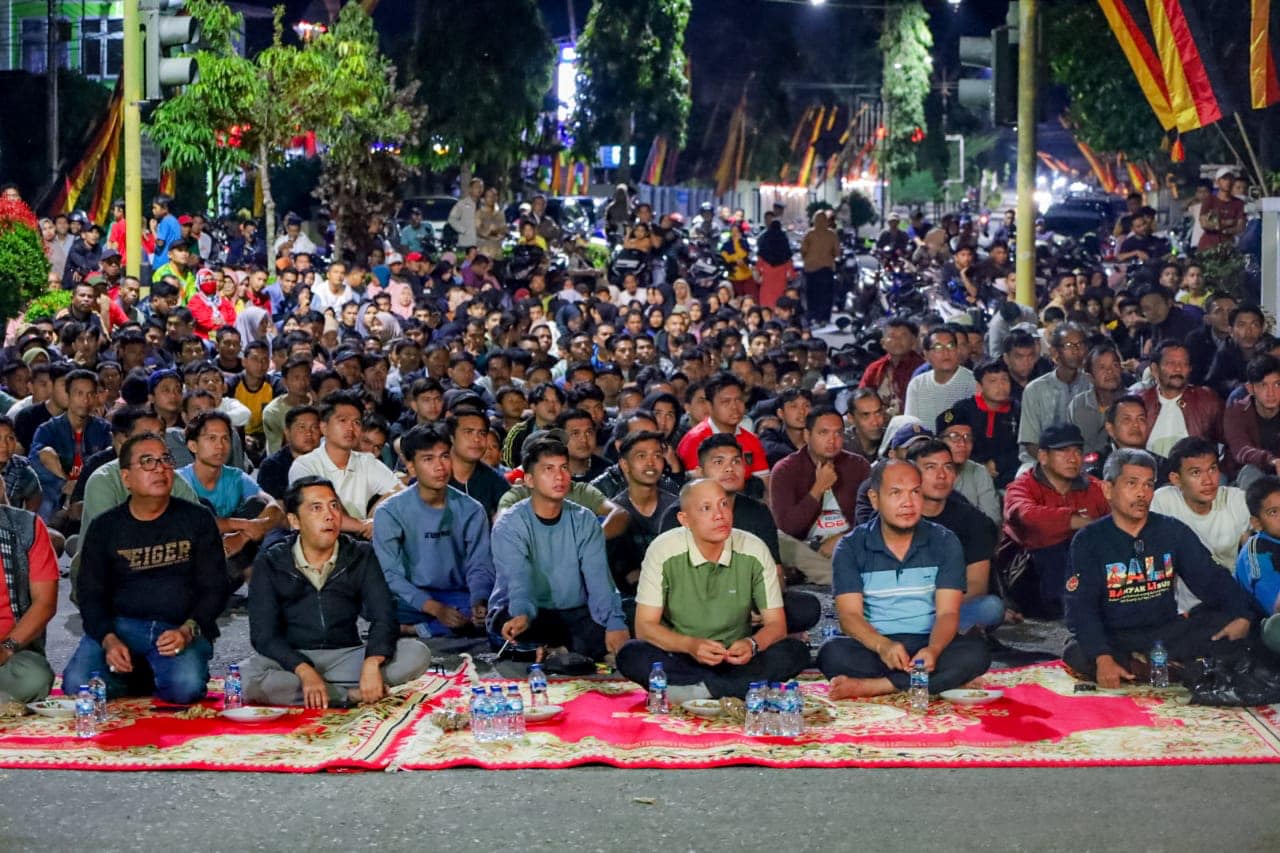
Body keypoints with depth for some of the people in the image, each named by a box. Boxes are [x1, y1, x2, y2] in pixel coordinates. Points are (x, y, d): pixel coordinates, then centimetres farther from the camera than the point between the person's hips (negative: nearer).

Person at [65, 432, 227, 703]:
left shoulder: (197, 520, 7)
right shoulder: (105, 527, 9)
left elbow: (214, 587, 3)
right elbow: (89, 594, 6)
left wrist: (188, 631, -15)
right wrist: (108, 639, -14)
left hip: (182, 627, -1)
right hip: (121, 625, 2)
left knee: (185, 687, -32)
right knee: (77, 684, -25)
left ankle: (157, 679, 4)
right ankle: (139, 678, 5)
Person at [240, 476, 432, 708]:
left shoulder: (361, 556, 5)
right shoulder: (269, 564, 0)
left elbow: (383, 616, -6)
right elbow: (264, 634, -9)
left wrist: (372, 663, -28)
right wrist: (305, 672, -28)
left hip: (346, 658, 1)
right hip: (291, 661, -1)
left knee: (417, 654, -20)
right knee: (248, 677, -36)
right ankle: (352, 695, -27)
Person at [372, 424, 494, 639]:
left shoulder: (471, 511, 6)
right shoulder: (389, 512, -3)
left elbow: (480, 567, 2)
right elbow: (391, 575, -10)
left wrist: (479, 602, -22)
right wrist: (435, 608, -24)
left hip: (458, 597, 3)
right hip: (411, 601, -3)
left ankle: (418, 630, -21)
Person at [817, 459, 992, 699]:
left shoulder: (944, 543, 4)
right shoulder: (850, 548, 2)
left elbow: (948, 612, -5)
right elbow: (850, 615, -8)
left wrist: (933, 649, -28)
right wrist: (883, 646, -30)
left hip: (928, 646, 1)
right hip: (875, 648, -1)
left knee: (976, 651, -30)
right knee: (832, 653, -31)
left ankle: (872, 686, -31)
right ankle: (937, 681, -29)